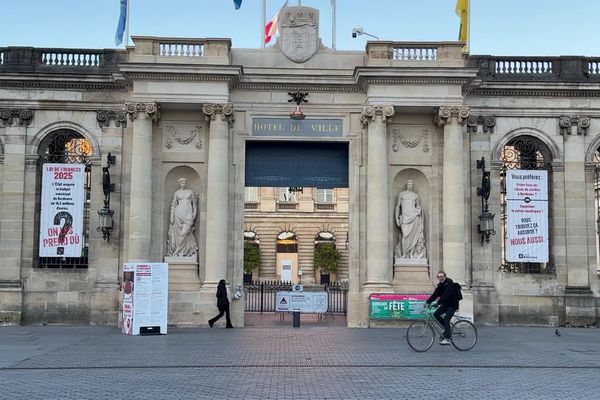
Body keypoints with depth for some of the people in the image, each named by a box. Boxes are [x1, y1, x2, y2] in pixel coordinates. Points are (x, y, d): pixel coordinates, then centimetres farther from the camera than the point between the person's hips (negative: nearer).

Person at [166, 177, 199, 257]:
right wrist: (171, 216, -3)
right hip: (179, 213, 0)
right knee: (178, 232, -2)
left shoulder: (190, 192, 10)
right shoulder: (176, 193, 8)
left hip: (188, 213, 0)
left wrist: (194, 212, 3)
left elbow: (194, 203, 14)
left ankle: (178, 251, -8)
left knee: (185, 232, -12)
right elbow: (173, 205, 4)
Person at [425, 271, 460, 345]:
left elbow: (445, 295, -31)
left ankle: (447, 339, -15)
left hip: (452, 305, -8)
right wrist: (428, 301, -14)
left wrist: (438, 303, -41)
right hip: (446, 304, 8)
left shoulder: (450, 284, -19)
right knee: (436, 314, -9)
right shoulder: (440, 285, 7)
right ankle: (448, 328, 8)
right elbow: (435, 294, 0)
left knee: (446, 320, -18)